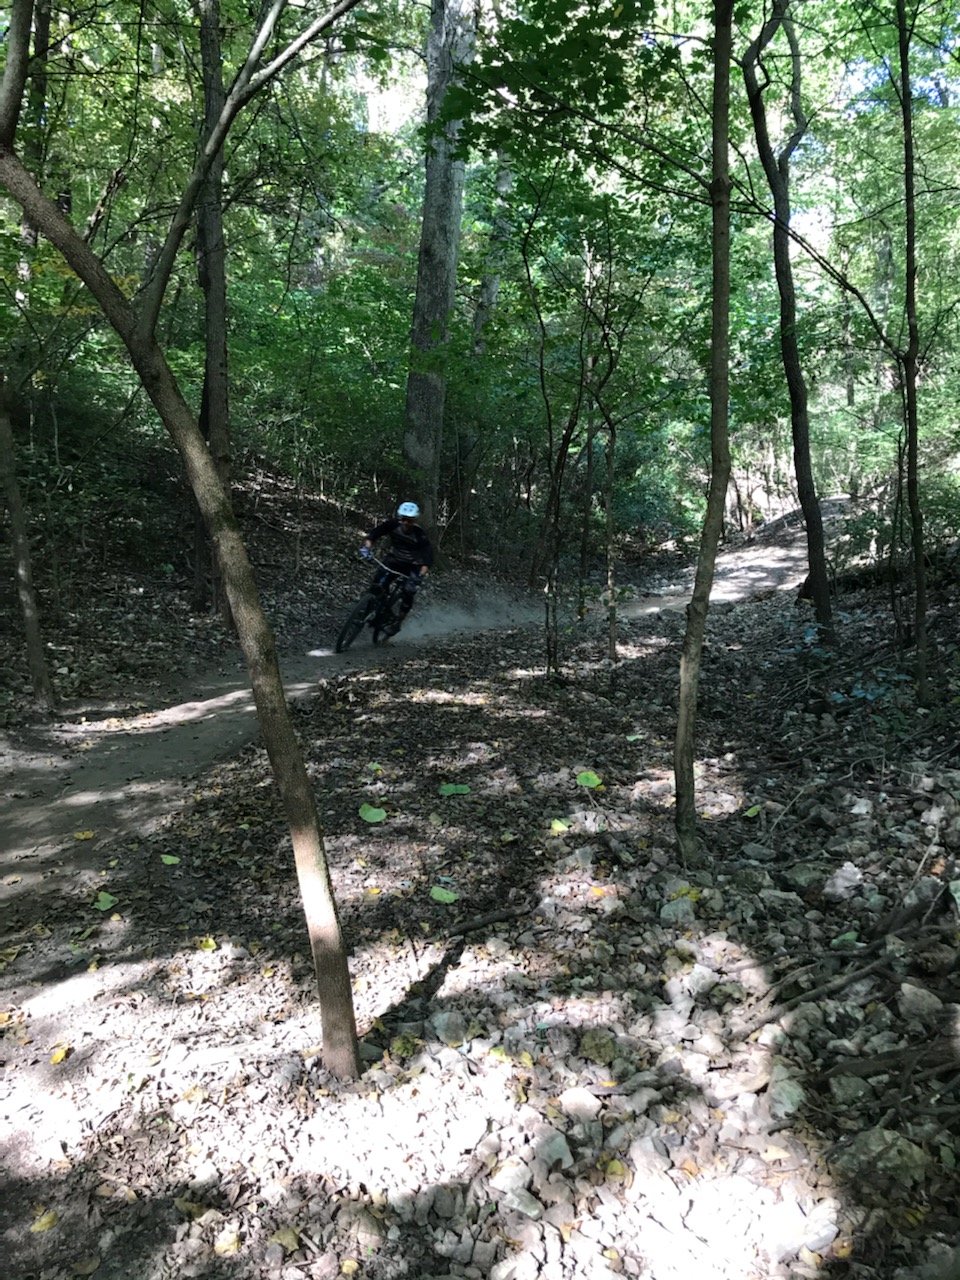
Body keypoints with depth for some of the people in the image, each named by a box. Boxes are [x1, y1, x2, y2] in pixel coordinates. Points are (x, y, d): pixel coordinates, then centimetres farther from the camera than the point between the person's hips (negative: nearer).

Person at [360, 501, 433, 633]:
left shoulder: (420, 536, -27)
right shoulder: (393, 524, -20)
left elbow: (428, 559, -32)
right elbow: (374, 533, -21)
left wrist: (421, 575, -47)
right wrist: (367, 547, -41)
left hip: (412, 566, -2)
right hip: (394, 559, 2)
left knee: (409, 592, -18)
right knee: (377, 584, -17)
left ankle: (400, 620, 3)